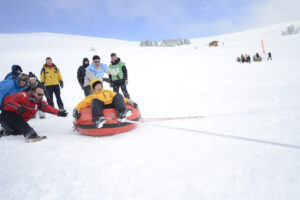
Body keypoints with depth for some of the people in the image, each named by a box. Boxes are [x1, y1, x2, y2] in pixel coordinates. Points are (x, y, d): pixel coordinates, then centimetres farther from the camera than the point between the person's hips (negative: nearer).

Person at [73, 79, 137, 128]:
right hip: (102, 108, -2)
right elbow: (83, 103, 16)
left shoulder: (108, 92, 36)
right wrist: (76, 109, -4)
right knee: (95, 101, -28)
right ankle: (98, 119, -51)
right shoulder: (91, 96, 30)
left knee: (118, 95, -20)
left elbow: (119, 98, 26)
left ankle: (122, 114, -43)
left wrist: (128, 101, 10)